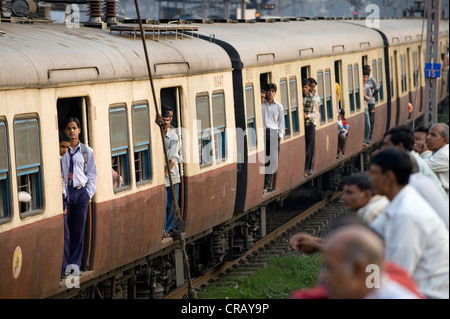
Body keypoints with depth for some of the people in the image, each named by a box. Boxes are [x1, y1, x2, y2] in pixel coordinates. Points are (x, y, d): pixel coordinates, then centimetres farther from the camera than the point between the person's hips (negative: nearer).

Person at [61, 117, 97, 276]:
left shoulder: (87, 151, 7)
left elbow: (92, 174, 11)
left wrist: (89, 193, 2)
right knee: (63, 231, -6)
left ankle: (75, 264, 17)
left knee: (78, 231, 7)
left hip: (81, 192, 2)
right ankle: (63, 266, -2)